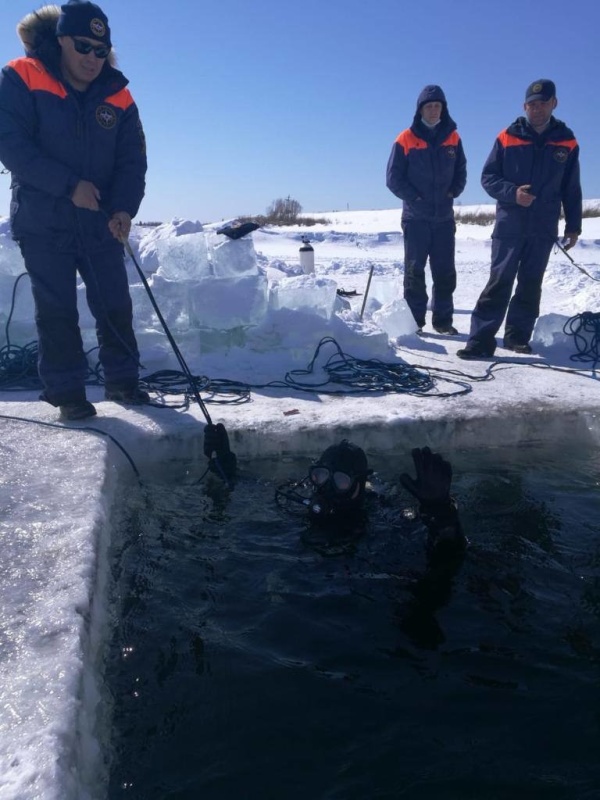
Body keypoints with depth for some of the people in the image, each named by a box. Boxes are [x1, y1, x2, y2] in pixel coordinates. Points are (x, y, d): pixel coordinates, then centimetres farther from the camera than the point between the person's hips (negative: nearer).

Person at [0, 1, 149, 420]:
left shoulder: (117, 97, 3)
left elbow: (132, 160, 0)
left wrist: (124, 208, -18)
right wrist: (69, 185, -21)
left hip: (101, 224, 3)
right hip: (42, 223, -2)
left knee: (116, 305, 4)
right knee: (56, 310, 0)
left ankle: (123, 380, 19)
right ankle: (66, 391, 10)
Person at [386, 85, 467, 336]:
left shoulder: (452, 138, 8)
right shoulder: (405, 140, -2)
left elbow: (461, 172, 15)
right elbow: (394, 178, -3)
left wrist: (453, 192, -1)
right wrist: (414, 198, -11)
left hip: (444, 217, 3)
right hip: (415, 218, -3)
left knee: (445, 271, 5)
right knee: (414, 270, -1)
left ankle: (443, 320, 12)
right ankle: (414, 321, 4)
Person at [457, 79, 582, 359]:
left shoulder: (566, 142, 7)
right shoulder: (507, 138, 0)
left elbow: (571, 189, 11)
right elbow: (488, 177, 1)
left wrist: (573, 225, 10)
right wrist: (512, 192, -16)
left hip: (544, 229, 2)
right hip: (509, 226, -2)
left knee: (530, 285, 6)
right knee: (499, 282, -8)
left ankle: (518, 336, 15)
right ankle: (481, 339, -9)